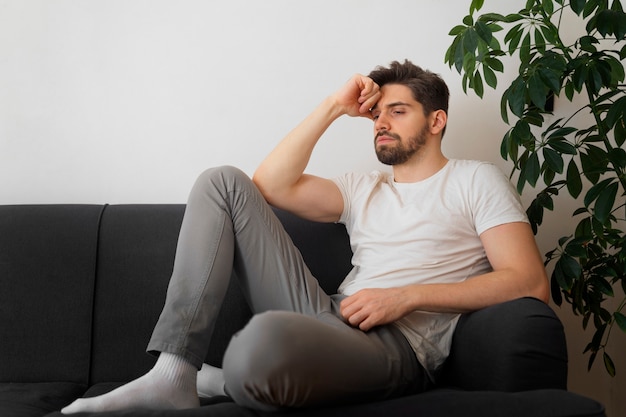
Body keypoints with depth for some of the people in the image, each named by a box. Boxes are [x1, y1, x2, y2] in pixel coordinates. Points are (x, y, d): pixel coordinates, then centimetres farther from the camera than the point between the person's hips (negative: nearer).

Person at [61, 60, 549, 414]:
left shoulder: (476, 180, 10)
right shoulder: (363, 189, 26)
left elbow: (530, 283, -4)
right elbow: (271, 185, 12)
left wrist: (406, 296, -11)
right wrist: (333, 107, 11)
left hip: (395, 345, -6)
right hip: (330, 318, 7)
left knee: (266, 336, -43)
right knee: (224, 183, 1)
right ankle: (173, 375, -11)